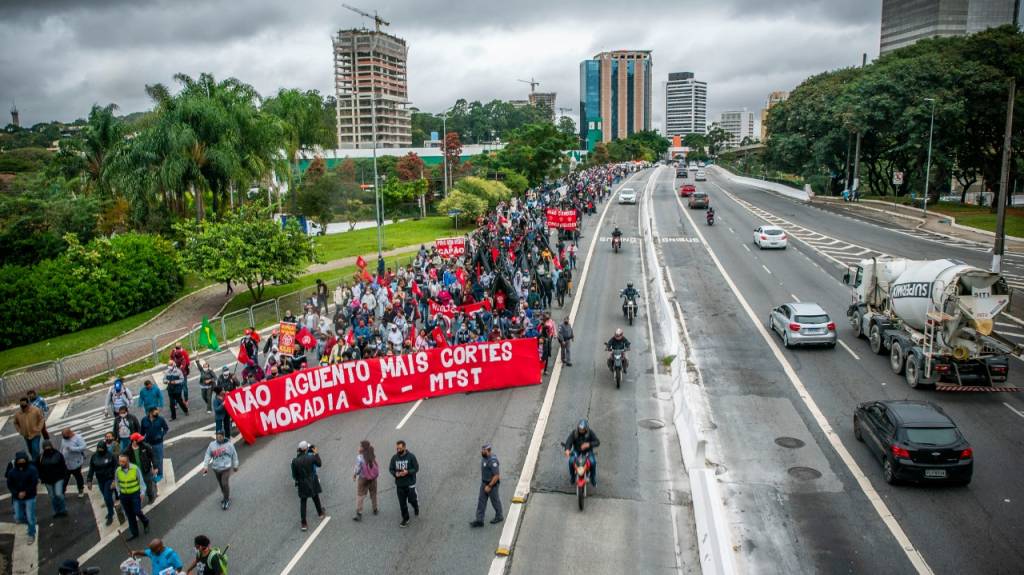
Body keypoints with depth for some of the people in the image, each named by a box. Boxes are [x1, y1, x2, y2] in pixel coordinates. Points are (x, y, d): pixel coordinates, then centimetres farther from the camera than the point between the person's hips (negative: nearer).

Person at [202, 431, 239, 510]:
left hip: (226, 468, -4)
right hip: (216, 468, 4)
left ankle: (227, 500, 4)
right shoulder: (212, 445, -3)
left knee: (225, 483, -13)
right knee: (221, 484, 14)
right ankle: (225, 496, 36)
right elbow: (208, 455, 0)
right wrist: (205, 466, -9)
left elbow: (234, 455, 3)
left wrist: (235, 466, 9)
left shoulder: (229, 444, -8)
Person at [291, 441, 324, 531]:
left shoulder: (295, 461, -15)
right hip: (312, 482, 0)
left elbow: (294, 475, -8)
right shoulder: (311, 457, -18)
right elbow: (319, 464, 1)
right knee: (316, 498, 24)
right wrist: (316, 453, 8)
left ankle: (303, 524, 6)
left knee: (302, 503, 8)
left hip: (302, 484, 0)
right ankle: (320, 513, 47)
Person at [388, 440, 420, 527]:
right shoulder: (394, 457, -2)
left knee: (412, 500, 4)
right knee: (402, 503, 7)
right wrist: (395, 474, -17)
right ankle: (405, 519, 24)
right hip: (399, 484, 3)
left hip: (410, 484, -3)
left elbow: (416, 468, -9)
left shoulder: (411, 456, -11)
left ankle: (416, 508, 39)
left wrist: (407, 472, -25)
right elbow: (390, 468, 4)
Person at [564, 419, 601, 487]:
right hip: (576, 451, 1)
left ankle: (593, 478, 1)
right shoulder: (574, 433, -12)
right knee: (571, 461, -23)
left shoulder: (590, 432, -13)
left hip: (588, 451, -1)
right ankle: (572, 476, 7)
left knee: (593, 462, -24)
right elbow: (569, 441, -23)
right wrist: (567, 449, -44)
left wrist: (588, 444, -37)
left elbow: (597, 442, -18)